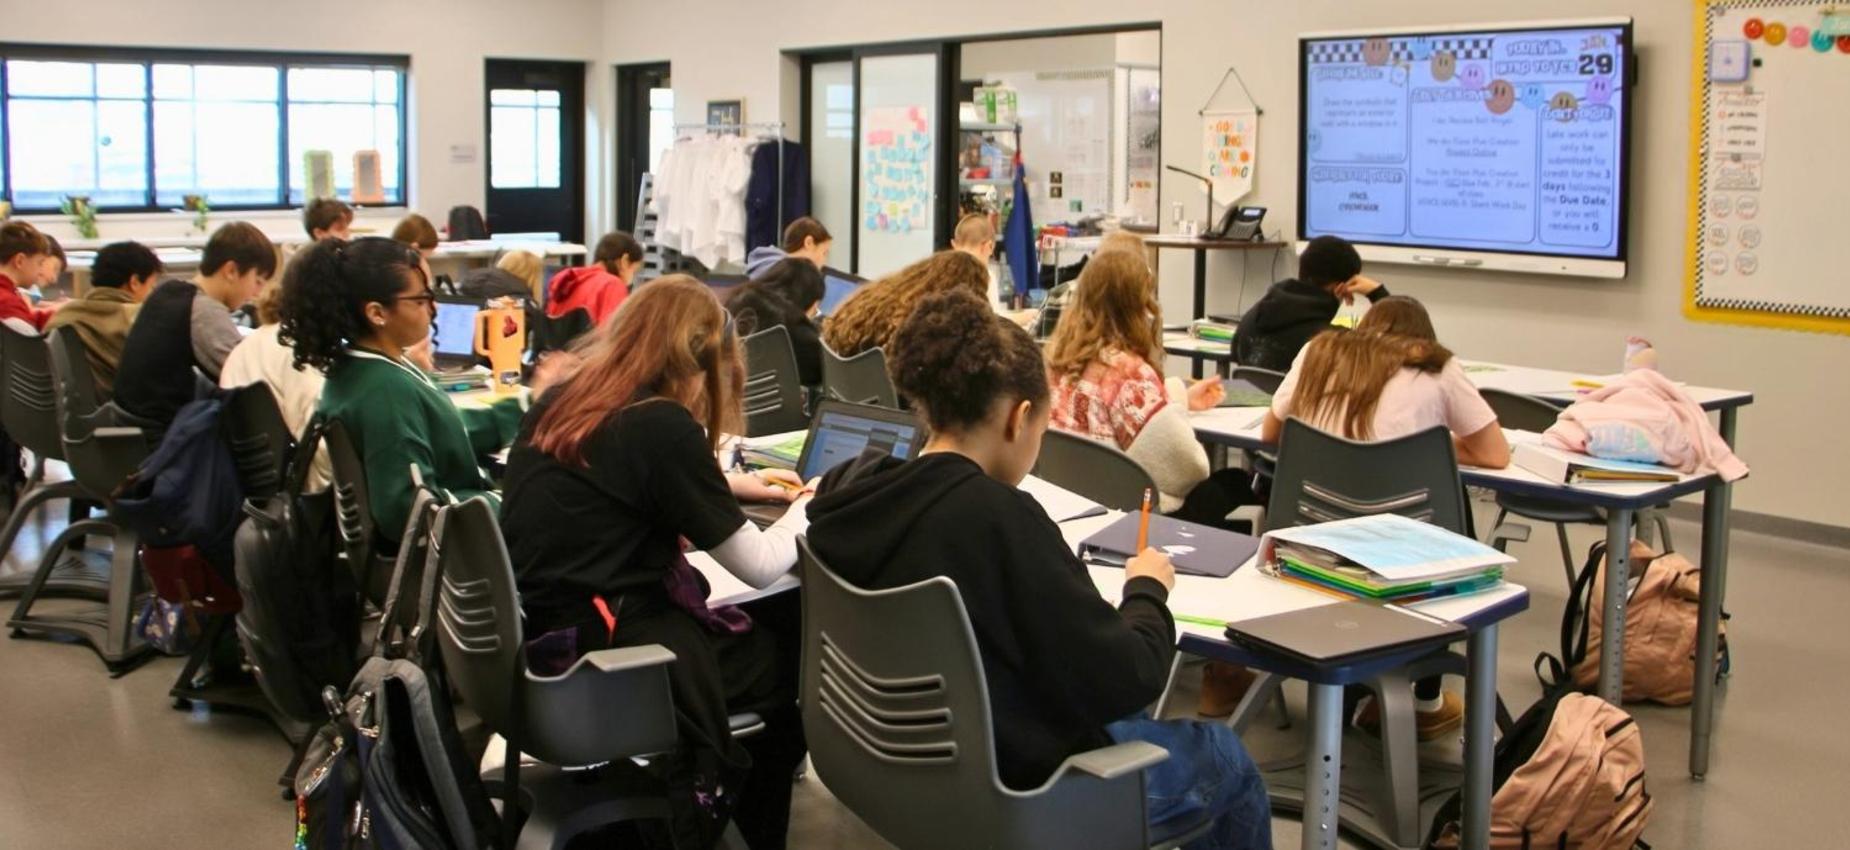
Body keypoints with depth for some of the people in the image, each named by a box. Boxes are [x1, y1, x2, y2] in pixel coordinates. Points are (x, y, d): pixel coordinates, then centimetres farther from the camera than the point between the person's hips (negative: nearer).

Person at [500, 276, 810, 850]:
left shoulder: (558, 403, 7)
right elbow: (759, 567, -10)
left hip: (534, 636, 8)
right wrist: (808, 506, 9)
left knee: (765, 626, 21)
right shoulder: (661, 424, -17)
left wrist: (732, 486, 23)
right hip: (594, 658, -8)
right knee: (793, 651, 13)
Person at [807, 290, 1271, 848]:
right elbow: (1122, 681, -23)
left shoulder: (856, 490, -9)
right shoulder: (1000, 518, -30)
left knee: (1147, 724, 31)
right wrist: (1148, 590, -5)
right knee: (1226, 759, 18)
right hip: (1013, 790, -8)